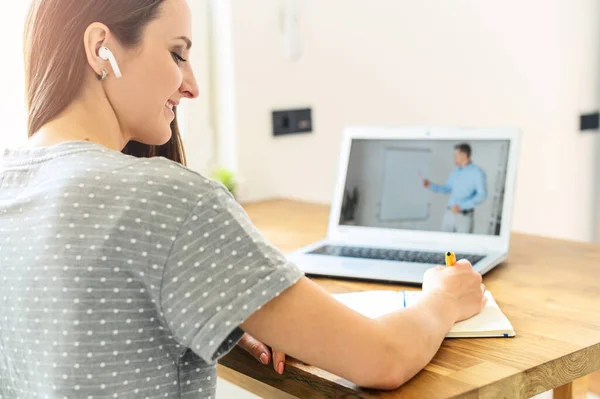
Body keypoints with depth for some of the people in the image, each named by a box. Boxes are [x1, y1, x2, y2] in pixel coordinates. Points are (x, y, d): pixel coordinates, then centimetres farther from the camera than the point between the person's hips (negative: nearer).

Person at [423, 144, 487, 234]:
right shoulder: (455, 171, 9)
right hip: (449, 214, 6)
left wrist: (461, 206, -24)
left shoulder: (477, 172, -11)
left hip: (465, 216, -6)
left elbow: (482, 195, -18)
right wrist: (430, 185, 7)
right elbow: (447, 189, 21)